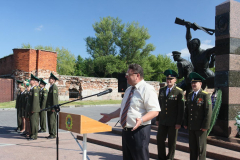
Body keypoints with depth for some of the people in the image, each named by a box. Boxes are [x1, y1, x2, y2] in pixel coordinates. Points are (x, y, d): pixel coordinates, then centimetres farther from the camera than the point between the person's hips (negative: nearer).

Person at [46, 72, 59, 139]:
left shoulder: (54, 87, -12)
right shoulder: (51, 87, 19)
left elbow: (55, 97, -18)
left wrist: (53, 107, -21)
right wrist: (47, 107, 19)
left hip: (52, 108, -10)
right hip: (49, 108, 10)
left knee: (52, 121, -6)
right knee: (49, 121, 12)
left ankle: (53, 135, 1)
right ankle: (51, 134, 19)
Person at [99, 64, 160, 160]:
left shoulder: (147, 89, -12)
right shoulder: (129, 90, 15)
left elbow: (154, 111, -19)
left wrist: (141, 120, -34)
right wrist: (110, 116, 17)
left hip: (139, 131, -8)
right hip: (126, 130, 9)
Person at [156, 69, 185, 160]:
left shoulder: (179, 92, -7)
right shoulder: (161, 90, 8)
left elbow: (181, 109, -9)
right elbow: (159, 105, 11)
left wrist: (179, 123, -12)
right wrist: (157, 119, 9)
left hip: (173, 122, -4)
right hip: (162, 121, 4)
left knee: (172, 141, 8)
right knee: (160, 139, 6)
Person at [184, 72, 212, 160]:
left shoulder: (205, 96, -9)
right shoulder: (190, 95, 12)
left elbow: (208, 112, -14)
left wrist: (205, 126, -16)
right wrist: (185, 123, 10)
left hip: (200, 127, -6)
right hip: (191, 126, 6)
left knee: (201, 146, 5)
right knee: (192, 146, 14)